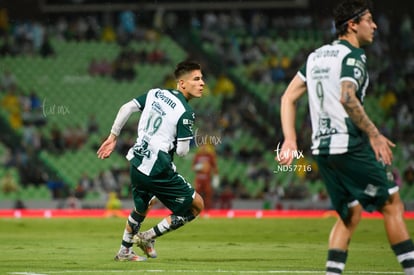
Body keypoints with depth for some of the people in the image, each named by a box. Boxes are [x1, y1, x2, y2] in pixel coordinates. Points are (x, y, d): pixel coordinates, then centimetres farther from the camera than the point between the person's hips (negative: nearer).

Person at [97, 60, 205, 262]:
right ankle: (149, 237, 7)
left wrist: (113, 136, 17)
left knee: (141, 209, 32)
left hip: (136, 164, 8)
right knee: (197, 205, 3)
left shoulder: (155, 93, 8)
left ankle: (124, 251, 43)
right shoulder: (185, 112, -12)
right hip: (158, 170, -8)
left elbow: (126, 108, 8)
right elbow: (182, 151, -14)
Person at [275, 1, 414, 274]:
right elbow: (347, 98, -25)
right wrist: (374, 134, -21)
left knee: (351, 215, 16)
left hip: (322, 147, 8)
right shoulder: (353, 56, -9)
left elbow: (288, 97, 17)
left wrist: (290, 140, 15)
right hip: (351, 146, -8)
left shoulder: (317, 56, 17)